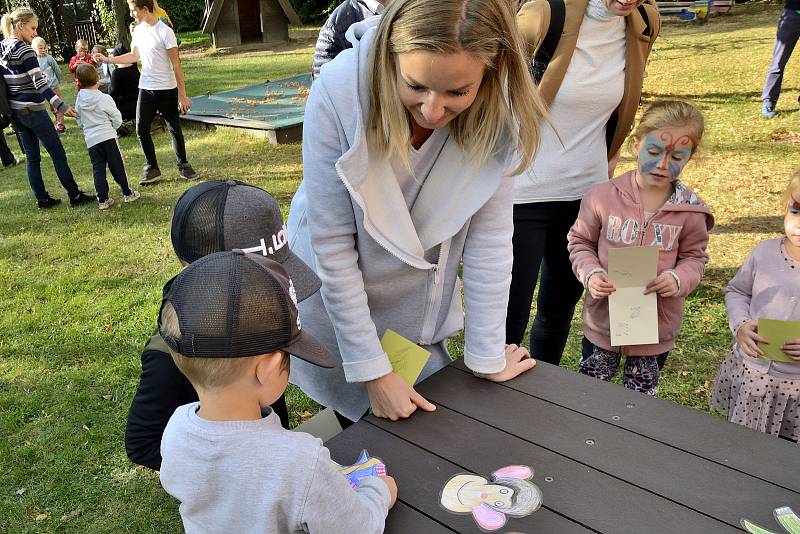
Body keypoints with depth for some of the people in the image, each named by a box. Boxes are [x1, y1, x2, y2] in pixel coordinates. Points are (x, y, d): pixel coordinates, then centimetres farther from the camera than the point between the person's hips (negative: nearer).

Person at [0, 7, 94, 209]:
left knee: (31, 156, 11)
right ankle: (75, 196, 6)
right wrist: (61, 106, -28)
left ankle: (42, 199, 16)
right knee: (57, 153, 0)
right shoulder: (24, 49, -16)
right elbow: (39, 82, -23)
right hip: (32, 110, -8)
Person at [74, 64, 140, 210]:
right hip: (108, 137, -3)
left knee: (98, 170, 6)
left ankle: (102, 200, 5)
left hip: (91, 140, 3)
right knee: (117, 166, 6)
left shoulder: (79, 101, 3)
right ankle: (128, 193, 14)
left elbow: (79, 122, 12)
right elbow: (117, 118, -5)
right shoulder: (105, 99, -9)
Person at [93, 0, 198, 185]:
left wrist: (182, 95, -15)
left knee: (174, 129, 6)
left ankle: (183, 165, 22)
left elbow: (176, 65, -14)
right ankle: (152, 168, 15)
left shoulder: (165, 32, -14)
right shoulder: (138, 30, 7)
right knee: (141, 129, 3)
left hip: (167, 89, -6)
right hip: (145, 89, 6)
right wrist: (107, 59, 16)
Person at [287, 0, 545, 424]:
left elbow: (489, 234, -16)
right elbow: (331, 243, -24)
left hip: (418, 306, 3)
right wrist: (371, 369, -19)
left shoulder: (497, 107, -23)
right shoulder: (338, 92, -30)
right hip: (338, 298, -2)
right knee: (361, 421, 15)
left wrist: (486, 354, -10)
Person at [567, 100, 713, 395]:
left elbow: (694, 257, 3)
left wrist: (679, 279, -19)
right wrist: (589, 273, -19)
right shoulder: (603, 196, -12)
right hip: (603, 318, 0)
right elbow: (580, 242, -1)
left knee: (641, 397, 22)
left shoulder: (690, 210, -9)